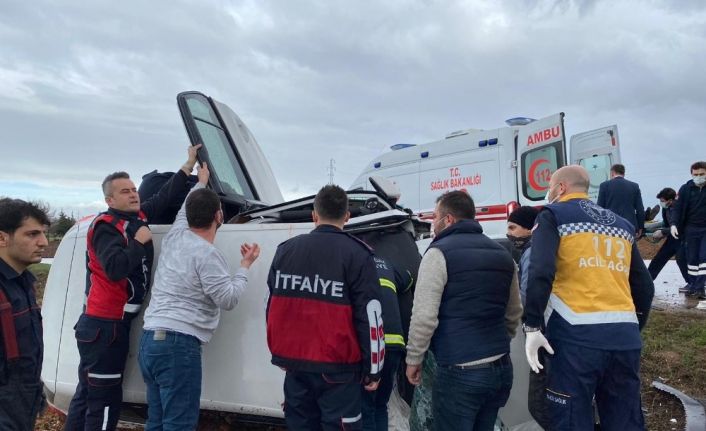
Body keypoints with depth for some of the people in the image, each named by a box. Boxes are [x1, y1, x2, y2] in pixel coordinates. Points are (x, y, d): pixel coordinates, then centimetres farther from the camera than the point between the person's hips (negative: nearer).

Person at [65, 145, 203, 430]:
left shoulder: (138, 217, 9)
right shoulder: (105, 226, -14)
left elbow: (166, 196, 19)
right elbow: (115, 268, -29)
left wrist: (189, 163, 21)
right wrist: (140, 241, -17)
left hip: (113, 323, 9)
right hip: (103, 326, -8)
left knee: (87, 393, 16)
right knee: (105, 399, -4)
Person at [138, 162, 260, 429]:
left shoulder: (174, 236, 11)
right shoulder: (207, 254, -12)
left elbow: (185, 210, 33)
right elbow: (228, 299, -10)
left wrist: (201, 181, 48)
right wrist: (246, 265, 3)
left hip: (149, 340, 9)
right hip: (178, 344, -9)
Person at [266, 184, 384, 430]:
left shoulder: (286, 250, 5)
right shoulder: (356, 254, -9)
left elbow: (273, 309, 12)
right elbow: (369, 317, -10)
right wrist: (372, 370, -2)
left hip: (294, 362, 5)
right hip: (337, 366, -4)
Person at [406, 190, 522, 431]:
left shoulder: (439, 252, -10)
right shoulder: (502, 254, 12)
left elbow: (424, 316, -16)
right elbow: (514, 313, 19)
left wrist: (413, 359, -4)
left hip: (459, 373, -7)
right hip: (501, 368, 7)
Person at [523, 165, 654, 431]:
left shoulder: (553, 215, 3)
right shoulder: (622, 224, 21)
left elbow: (541, 272, -14)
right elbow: (644, 287, 22)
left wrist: (532, 326, -12)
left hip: (577, 335, -6)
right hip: (625, 336, 6)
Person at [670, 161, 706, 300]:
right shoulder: (685, 189, -3)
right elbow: (678, 208, -4)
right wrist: (674, 224, -17)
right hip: (692, 229, 1)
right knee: (692, 258, 9)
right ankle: (693, 285, 18)